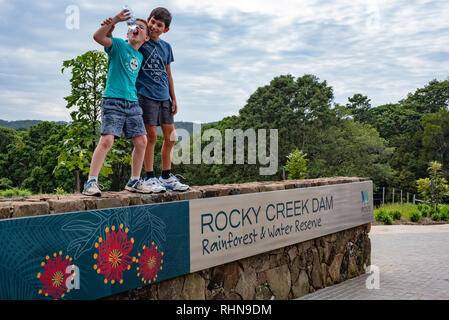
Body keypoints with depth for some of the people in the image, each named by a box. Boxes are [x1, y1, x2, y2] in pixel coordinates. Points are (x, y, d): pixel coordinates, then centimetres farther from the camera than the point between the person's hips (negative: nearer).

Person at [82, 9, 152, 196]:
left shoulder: (140, 56, 18)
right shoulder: (119, 45, 1)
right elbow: (97, 37, -16)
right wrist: (115, 20, -22)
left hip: (132, 102, 6)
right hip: (113, 100, -6)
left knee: (141, 141, 2)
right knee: (107, 140, -16)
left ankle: (134, 181, 16)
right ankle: (91, 182, -12)